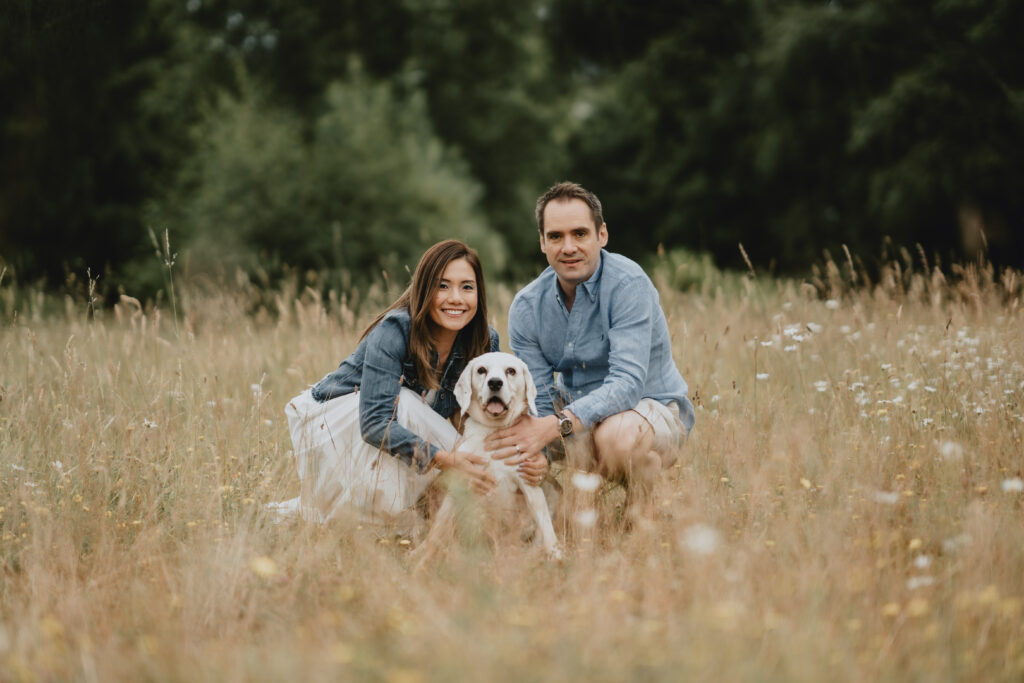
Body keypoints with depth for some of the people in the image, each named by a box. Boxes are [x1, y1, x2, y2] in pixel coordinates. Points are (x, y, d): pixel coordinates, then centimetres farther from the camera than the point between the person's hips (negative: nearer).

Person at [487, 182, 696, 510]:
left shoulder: (627, 283, -22)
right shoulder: (526, 307, -5)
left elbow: (627, 383, -32)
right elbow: (537, 398, -6)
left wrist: (554, 426, -43)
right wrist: (535, 450, -30)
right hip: (575, 414, 6)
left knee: (617, 434, -38)